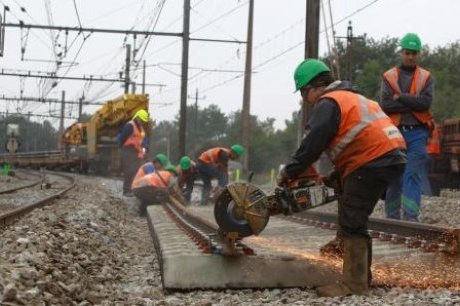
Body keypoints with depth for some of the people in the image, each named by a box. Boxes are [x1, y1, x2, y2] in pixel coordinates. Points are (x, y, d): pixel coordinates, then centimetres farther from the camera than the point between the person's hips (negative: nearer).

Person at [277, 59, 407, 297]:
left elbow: (312, 146, -10)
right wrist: (336, 176, 24)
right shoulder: (351, 98, 26)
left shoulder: (328, 103, -5)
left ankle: (354, 284, -9)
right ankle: (361, 276, 17)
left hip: (373, 162, -10)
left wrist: (287, 173, 1)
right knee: (355, 221, 15)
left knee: (351, 223, -7)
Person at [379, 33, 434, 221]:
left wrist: (400, 97, -8)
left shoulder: (426, 78, 10)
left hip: (417, 133, -1)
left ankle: (411, 216, -14)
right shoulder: (389, 77, 8)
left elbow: (426, 102, -8)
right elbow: (384, 105, -6)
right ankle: (392, 217, 12)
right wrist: (413, 104, -9)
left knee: (413, 175, -9)